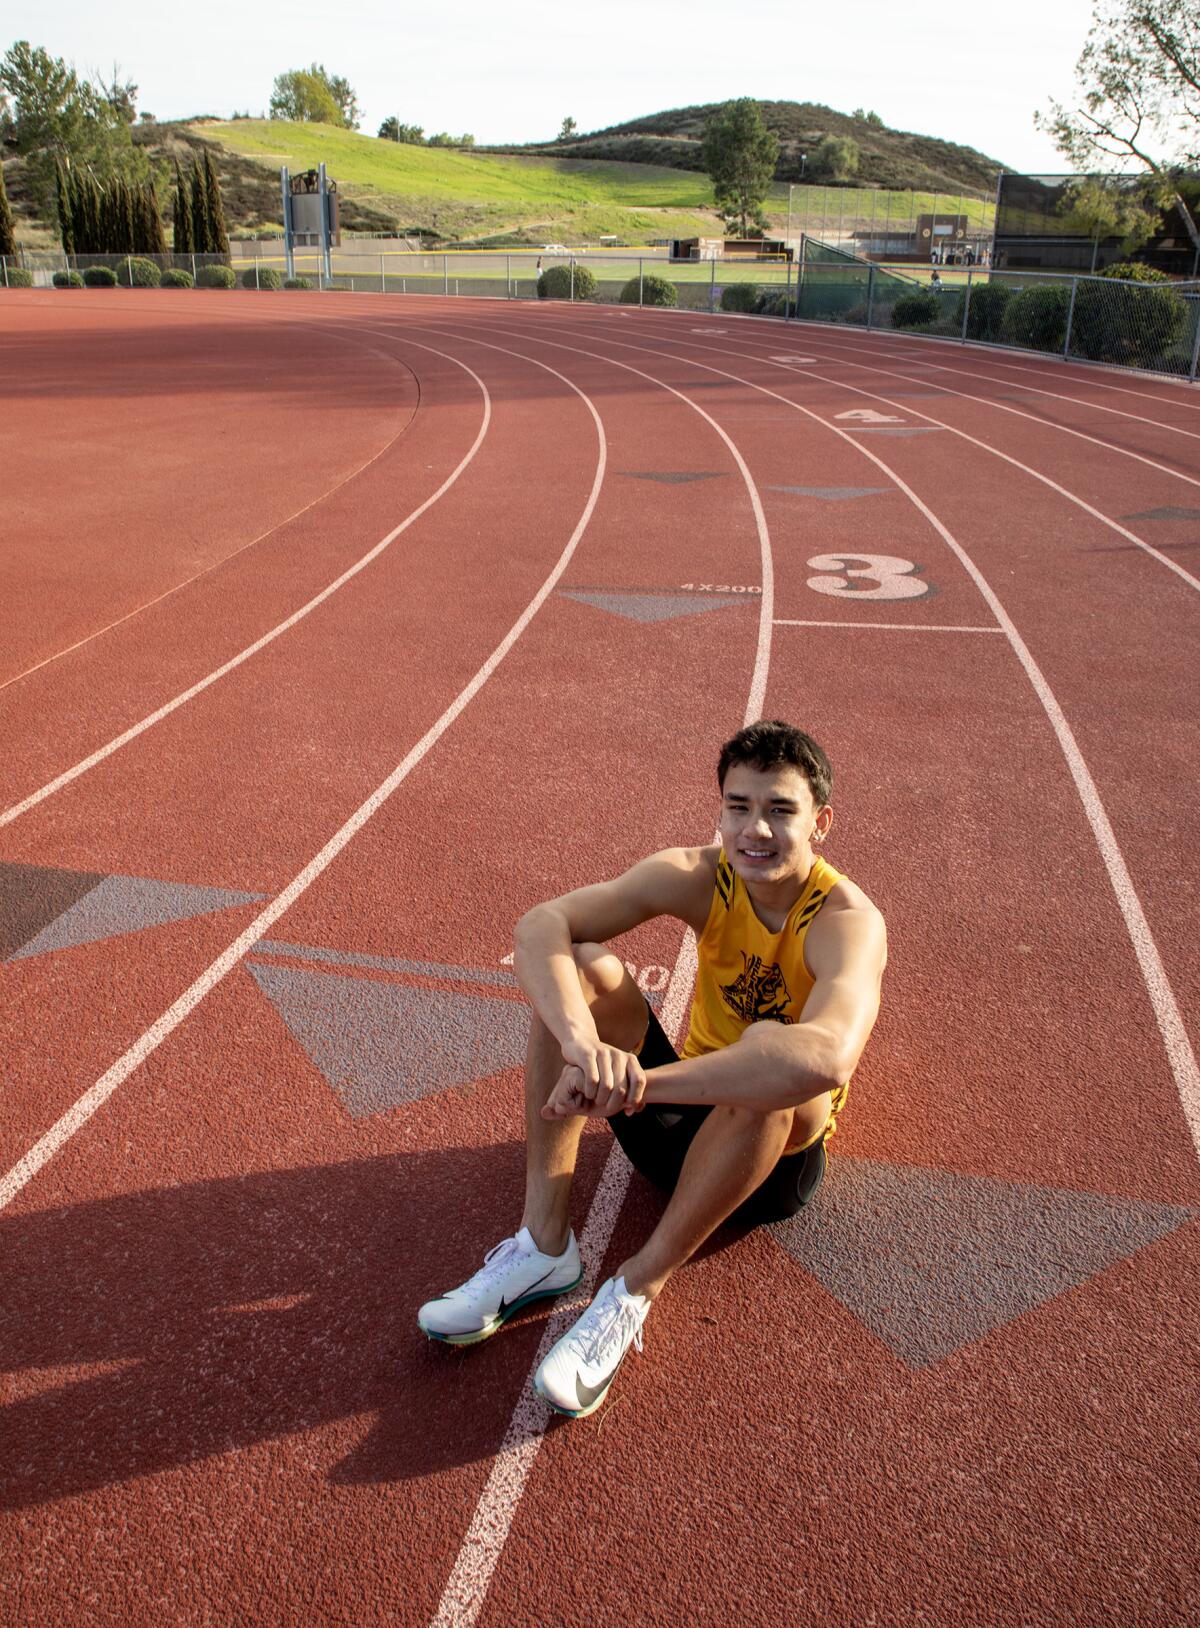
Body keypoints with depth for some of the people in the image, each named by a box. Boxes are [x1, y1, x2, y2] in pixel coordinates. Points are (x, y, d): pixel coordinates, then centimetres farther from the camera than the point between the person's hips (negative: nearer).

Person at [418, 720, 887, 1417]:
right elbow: (539, 926, -27)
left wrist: (637, 1081, -49)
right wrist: (584, 1044, -47)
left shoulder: (846, 919, -26)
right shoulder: (700, 876, -13)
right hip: (681, 1121, 4)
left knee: (771, 1046, -38)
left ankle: (639, 1287, -23)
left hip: (775, 1154, -4)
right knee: (581, 966, -19)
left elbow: (826, 1058, -48)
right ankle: (544, 1242, -16)